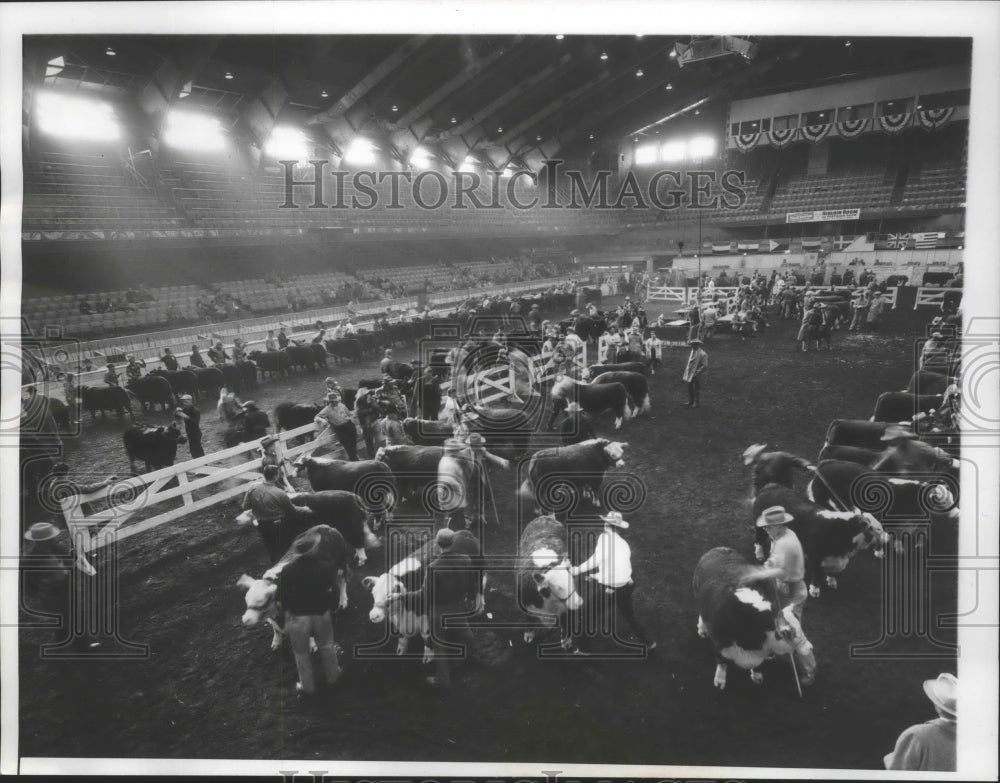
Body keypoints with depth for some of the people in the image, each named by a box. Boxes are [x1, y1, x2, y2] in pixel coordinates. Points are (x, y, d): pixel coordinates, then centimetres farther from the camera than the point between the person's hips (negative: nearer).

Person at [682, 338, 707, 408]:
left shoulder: (702, 354, -16)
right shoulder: (692, 352, 10)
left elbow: (705, 366, -18)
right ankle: (691, 401, 31)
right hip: (690, 374, 8)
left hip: (696, 375, -8)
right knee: (690, 388, 17)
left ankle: (696, 403, 16)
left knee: (697, 389, 5)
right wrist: (686, 367, 9)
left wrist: (697, 372, -23)